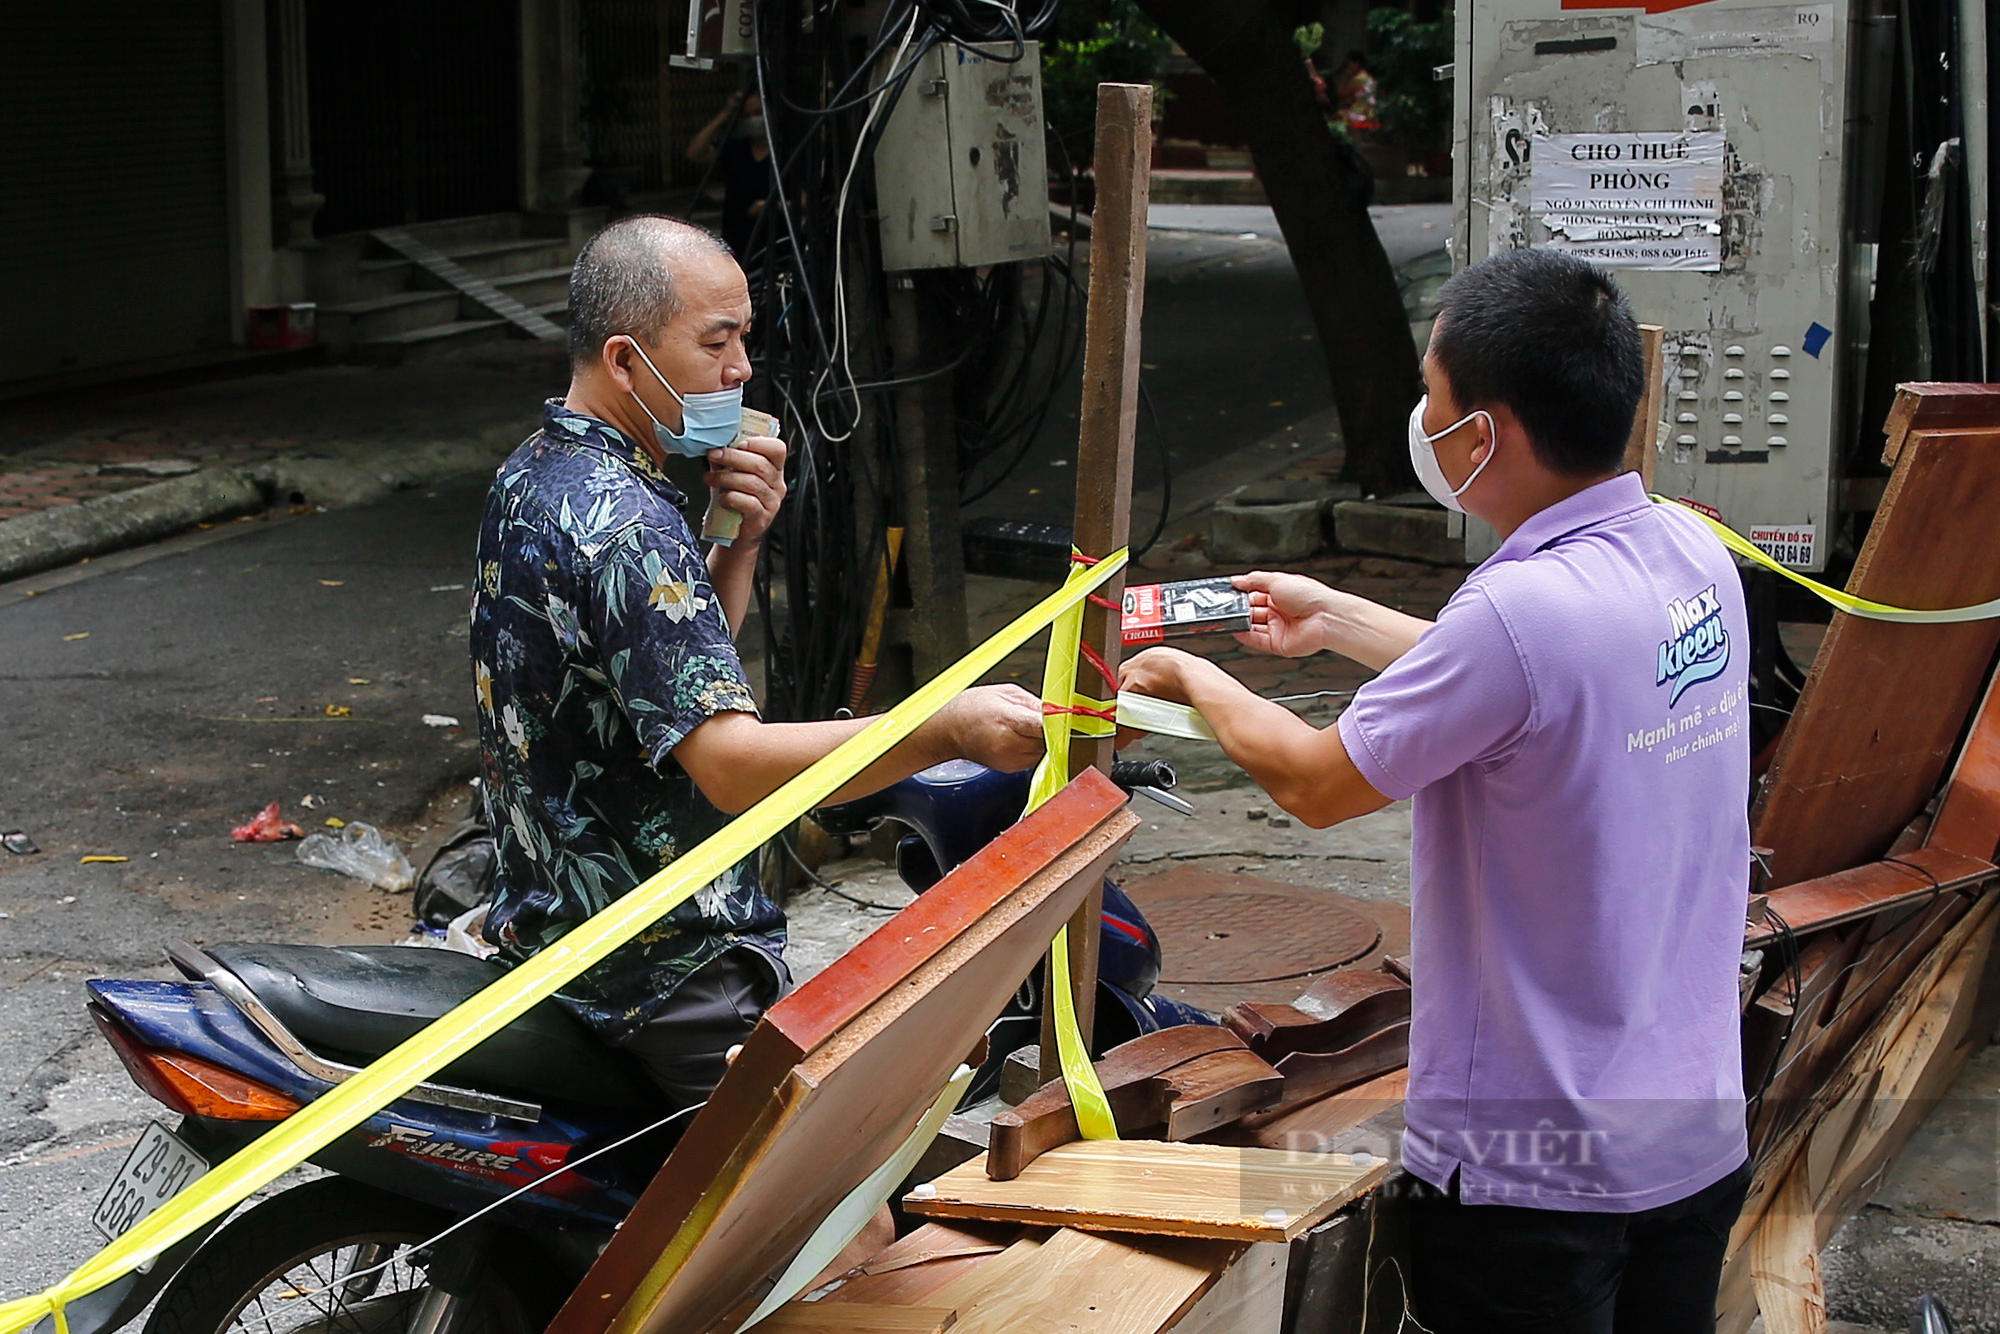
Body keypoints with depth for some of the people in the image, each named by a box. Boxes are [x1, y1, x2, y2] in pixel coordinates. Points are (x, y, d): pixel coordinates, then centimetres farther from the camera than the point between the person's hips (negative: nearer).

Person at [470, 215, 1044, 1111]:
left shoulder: (532, 475, 11)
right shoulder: (622, 525, -22)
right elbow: (729, 761, -30)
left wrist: (742, 540, -1)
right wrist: (949, 727, -38)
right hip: (667, 968, -10)